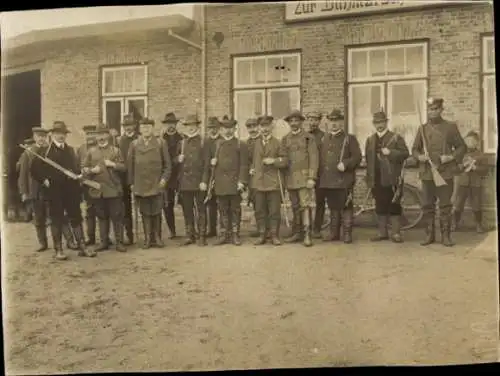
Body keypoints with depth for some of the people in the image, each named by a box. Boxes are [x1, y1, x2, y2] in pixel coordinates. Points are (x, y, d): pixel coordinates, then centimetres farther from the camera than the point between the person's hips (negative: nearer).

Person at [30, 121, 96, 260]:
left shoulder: (70, 150, 15)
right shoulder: (45, 151, 0)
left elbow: (77, 168, 18)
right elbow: (35, 169, -1)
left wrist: (75, 175, -2)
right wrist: (44, 180, -9)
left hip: (72, 191, 4)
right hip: (54, 191, -4)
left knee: (76, 218, 5)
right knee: (56, 220, 2)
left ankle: (82, 247, 12)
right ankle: (58, 250, 11)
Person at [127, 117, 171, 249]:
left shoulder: (161, 143, 5)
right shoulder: (134, 144, 8)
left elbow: (167, 164, 5)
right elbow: (130, 164, 9)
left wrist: (164, 178, -7)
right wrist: (131, 182, 5)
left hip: (156, 185, -1)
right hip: (140, 185, 1)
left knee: (156, 212, 3)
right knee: (145, 213, 4)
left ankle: (157, 237, 15)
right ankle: (148, 238, 11)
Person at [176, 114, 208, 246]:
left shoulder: (203, 142, 2)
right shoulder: (181, 143, 14)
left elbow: (206, 162, -2)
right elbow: (175, 160, 20)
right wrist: (178, 159, -5)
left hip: (199, 182, -4)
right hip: (184, 182, 4)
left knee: (201, 209, -1)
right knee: (187, 210, 8)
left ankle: (202, 236, 6)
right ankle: (190, 235, 18)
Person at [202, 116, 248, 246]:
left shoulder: (241, 145, 4)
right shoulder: (214, 145, 10)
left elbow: (244, 165, -2)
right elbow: (207, 164, 9)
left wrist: (241, 181, -12)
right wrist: (205, 181, 2)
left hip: (235, 184, -1)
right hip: (220, 184, 2)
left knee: (235, 209, 4)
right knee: (223, 210, 6)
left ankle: (235, 235, 13)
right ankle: (224, 234, 14)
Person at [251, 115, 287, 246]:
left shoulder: (277, 143, 4)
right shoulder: (255, 144, 14)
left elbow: (285, 161, 2)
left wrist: (274, 160, -14)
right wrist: (252, 169, 9)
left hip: (273, 182, -3)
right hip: (259, 181, 3)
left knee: (274, 211, -1)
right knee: (260, 210, 5)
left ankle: (274, 235, 8)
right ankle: (262, 235, 14)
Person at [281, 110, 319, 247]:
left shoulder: (308, 138, 0)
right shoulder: (285, 139, 13)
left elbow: (313, 158, -6)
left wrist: (311, 178, -14)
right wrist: (283, 178, 8)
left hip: (304, 177, -4)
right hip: (290, 178, 4)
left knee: (305, 205, -9)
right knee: (295, 207, 10)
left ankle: (307, 234, -7)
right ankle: (297, 233, 18)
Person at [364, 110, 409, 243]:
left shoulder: (396, 138, 2)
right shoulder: (370, 140, 16)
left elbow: (405, 153, -5)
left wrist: (390, 152, -19)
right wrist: (369, 178, 12)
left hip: (392, 179, -4)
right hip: (377, 180, 4)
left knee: (394, 206, -2)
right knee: (380, 207, 8)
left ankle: (396, 233, 4)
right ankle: (382, 232, 16)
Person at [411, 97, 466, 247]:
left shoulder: (450, 127, 5)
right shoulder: (422, 128, 10)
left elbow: (462, 147, 7)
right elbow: (414, 149, 13)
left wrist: (452, 157, -11)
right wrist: (419, 156, -9)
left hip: (445, 173, -2)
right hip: (427, 173, 2)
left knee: (445, 205, 0)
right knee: (427, 205, 4)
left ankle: (446, 236, 9)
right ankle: (429, 235, 14)